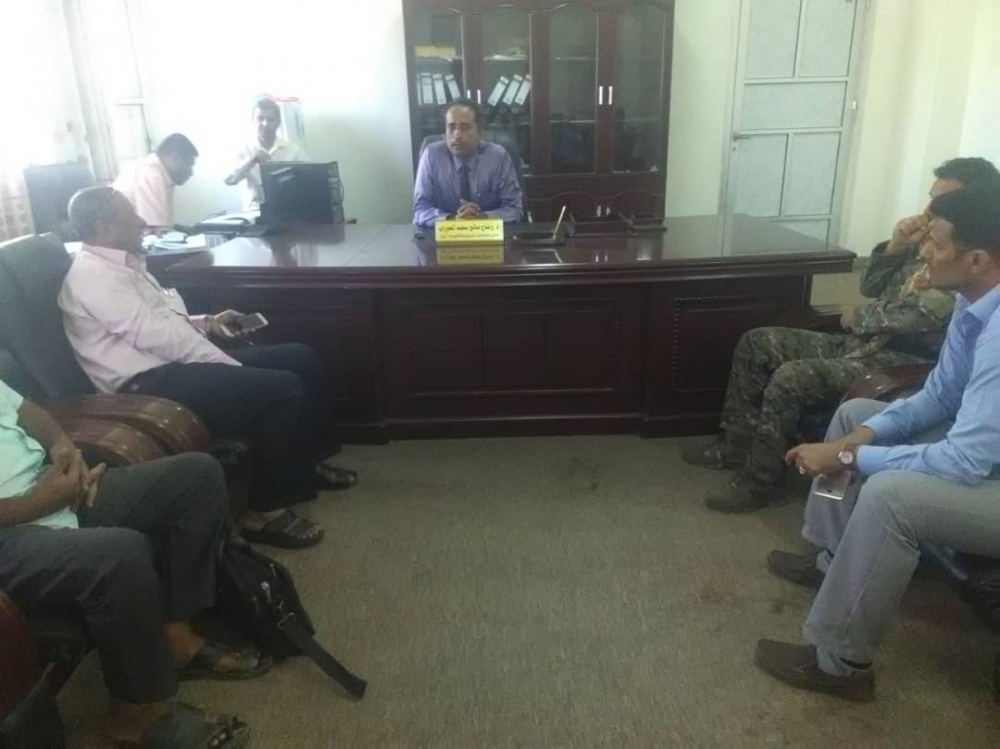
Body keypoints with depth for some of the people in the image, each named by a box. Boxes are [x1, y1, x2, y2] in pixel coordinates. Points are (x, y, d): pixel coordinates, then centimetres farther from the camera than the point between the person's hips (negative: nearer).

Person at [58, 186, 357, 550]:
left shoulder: (119, 263, 17)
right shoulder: (94, 277, -15)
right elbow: (157, 336, -21)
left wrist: (207, 323, 8)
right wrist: (236, 368, -16)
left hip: (170, 361, 10)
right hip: (152, 383, -10)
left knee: (300, 358, 4)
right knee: (282, 389, -25)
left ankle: (303, 463, 17)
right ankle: (265, 511, -13)